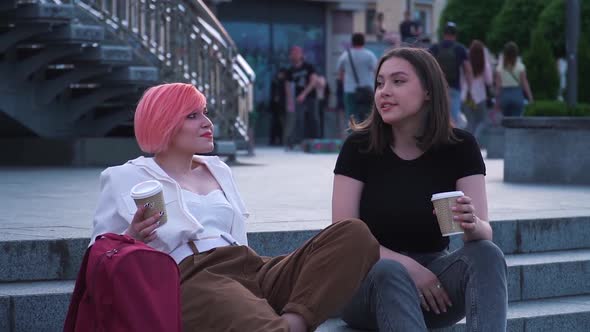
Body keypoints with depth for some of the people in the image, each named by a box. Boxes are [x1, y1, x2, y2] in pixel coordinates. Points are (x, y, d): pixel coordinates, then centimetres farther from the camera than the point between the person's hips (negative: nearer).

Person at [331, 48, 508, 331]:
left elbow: (485, 235, -11)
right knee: (390, 272, -37)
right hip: (368, 279, -2)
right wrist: (406, 265, -24)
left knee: (487, 255, -29)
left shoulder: (459, 146, -2)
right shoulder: (359, 146, -5)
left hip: (433, 273, 2)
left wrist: (473, 225, -36)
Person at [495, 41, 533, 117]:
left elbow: (498, 85, -3)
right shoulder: (520, 67, -5)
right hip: (517, 95, -1)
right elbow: (524, 83, -5)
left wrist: (498, 99, 4)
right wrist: (530, 97, 2)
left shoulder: (499, 68, -2)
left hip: (504, 95, 1)